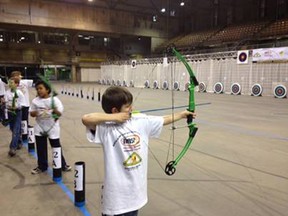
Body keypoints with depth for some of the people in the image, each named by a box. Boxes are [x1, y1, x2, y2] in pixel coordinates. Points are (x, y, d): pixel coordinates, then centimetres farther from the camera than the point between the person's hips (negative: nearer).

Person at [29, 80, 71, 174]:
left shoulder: (54, 99, -9)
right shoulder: (35, 101, -1)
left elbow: (60, 113, -11)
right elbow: (31, 113, 4)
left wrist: (55, 110, -31)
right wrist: (35, 112, -18)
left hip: (52, 127, -3)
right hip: (40, 127, 3)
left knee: (56, 147, 6)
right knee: (40, 148, 11)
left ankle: (62, 165, 22)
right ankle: (42, 166, 27)